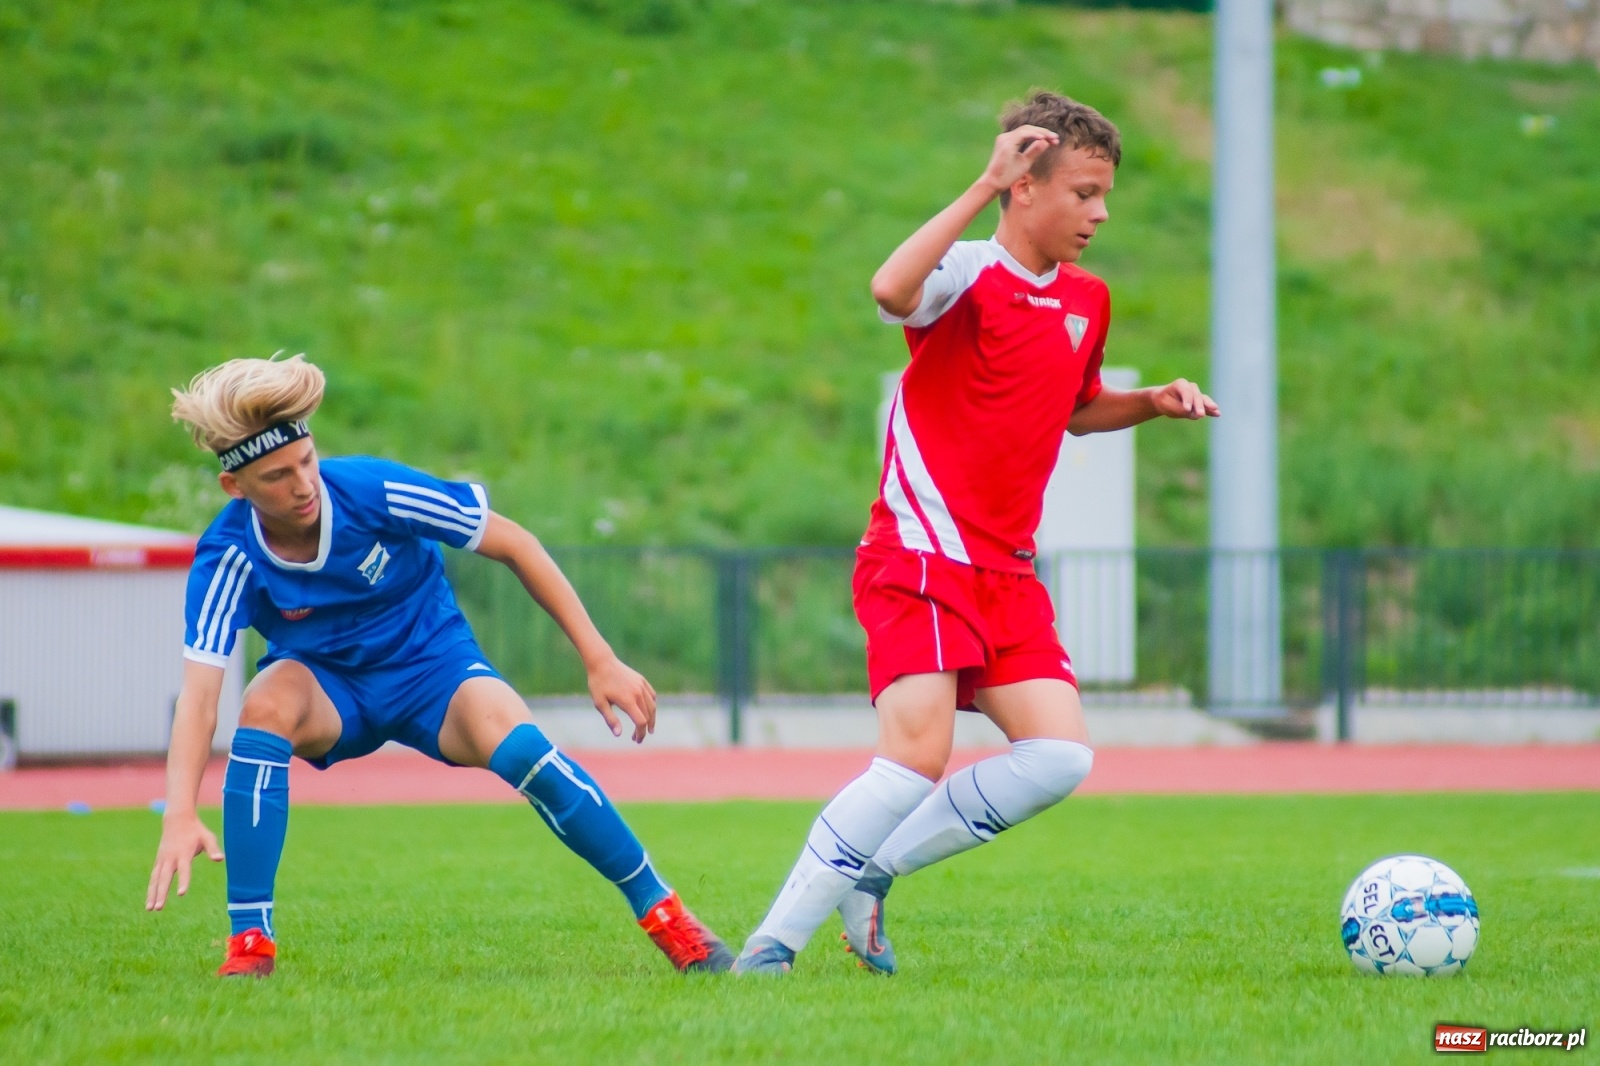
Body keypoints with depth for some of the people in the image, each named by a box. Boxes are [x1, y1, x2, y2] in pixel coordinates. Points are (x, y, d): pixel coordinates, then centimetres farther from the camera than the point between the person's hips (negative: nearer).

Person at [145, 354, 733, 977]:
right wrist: (180, 815, -48)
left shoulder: (372, 489, -25)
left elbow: (513, 546, -15)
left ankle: (665, 916, -18)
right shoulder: (227, 558, -23)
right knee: (267, 706, -34)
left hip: (432, 667, -1)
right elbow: (199, 694, -31)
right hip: (325, 686, 1)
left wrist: (600, 661, -16)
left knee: (515, 744, -32)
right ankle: (249, 945, -28)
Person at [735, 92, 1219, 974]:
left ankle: (872, 876, 5)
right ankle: (770, 946, -14)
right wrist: (983, 188, -33)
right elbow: (892, 290, -35)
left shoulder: (1086, 301, 14)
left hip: (1005, 571, 8)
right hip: (921, 557, -8)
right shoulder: (968, 275, -11)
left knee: (1060, 754, -5)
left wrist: (1150, 403, 13)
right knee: (917, 758, -21)